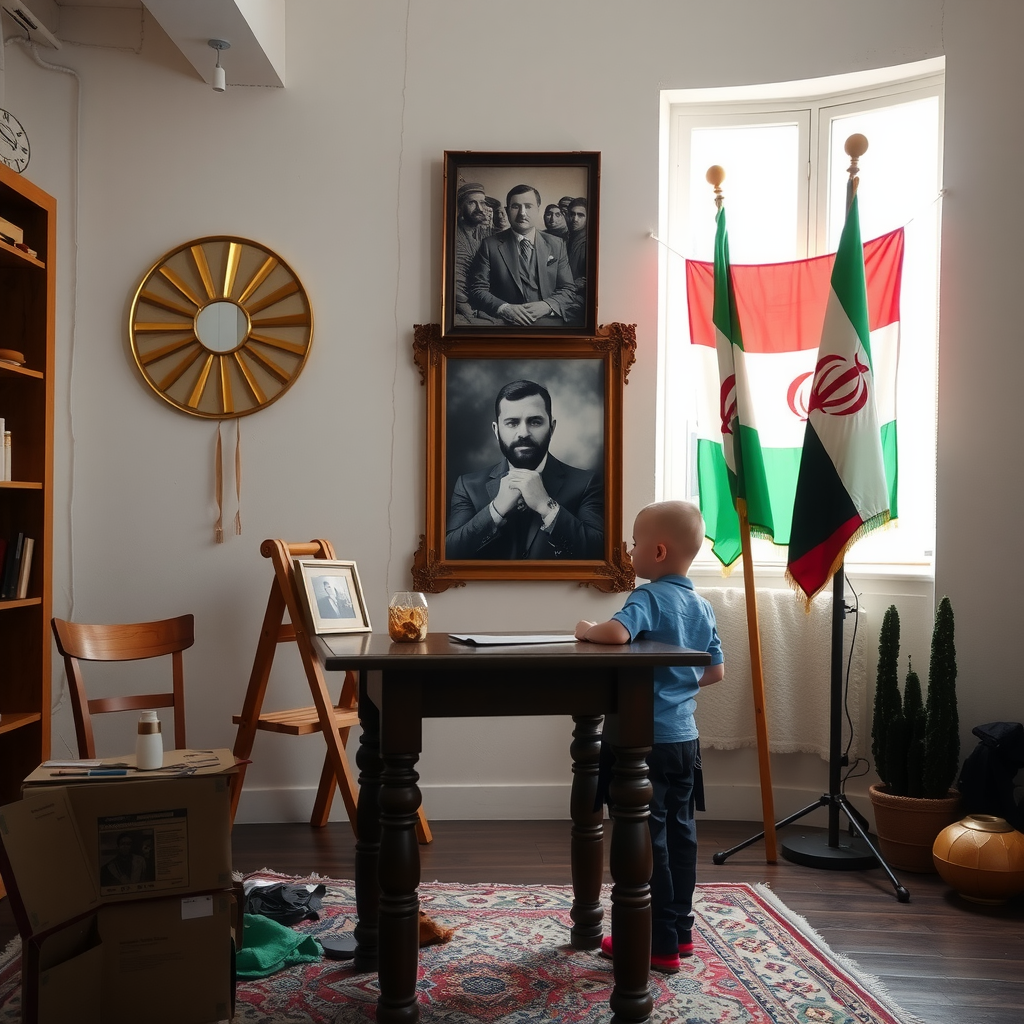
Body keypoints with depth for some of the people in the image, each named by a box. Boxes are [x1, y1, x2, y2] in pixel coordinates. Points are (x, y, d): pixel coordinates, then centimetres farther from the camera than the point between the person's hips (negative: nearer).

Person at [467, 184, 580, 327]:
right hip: (507, 323, -2)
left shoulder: (556, 245, 14)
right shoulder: (490, 245, 8)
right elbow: (477, 290, 3)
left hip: (550, 319, 2)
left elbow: (568, 290, 11)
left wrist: (547, 306, -10)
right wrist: (504, 308, -15)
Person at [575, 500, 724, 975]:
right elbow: (716, 670, 15)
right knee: (680, 833, 16)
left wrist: (586, 629, -15)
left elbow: (615, 632, -35)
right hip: (685, 737, 8)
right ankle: (680, 931, 26)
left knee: (647, 840, 1)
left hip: (648, 739, -8)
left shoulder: (650, 597, -16)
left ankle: (660, 945, 7)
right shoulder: (702, 606, 8)